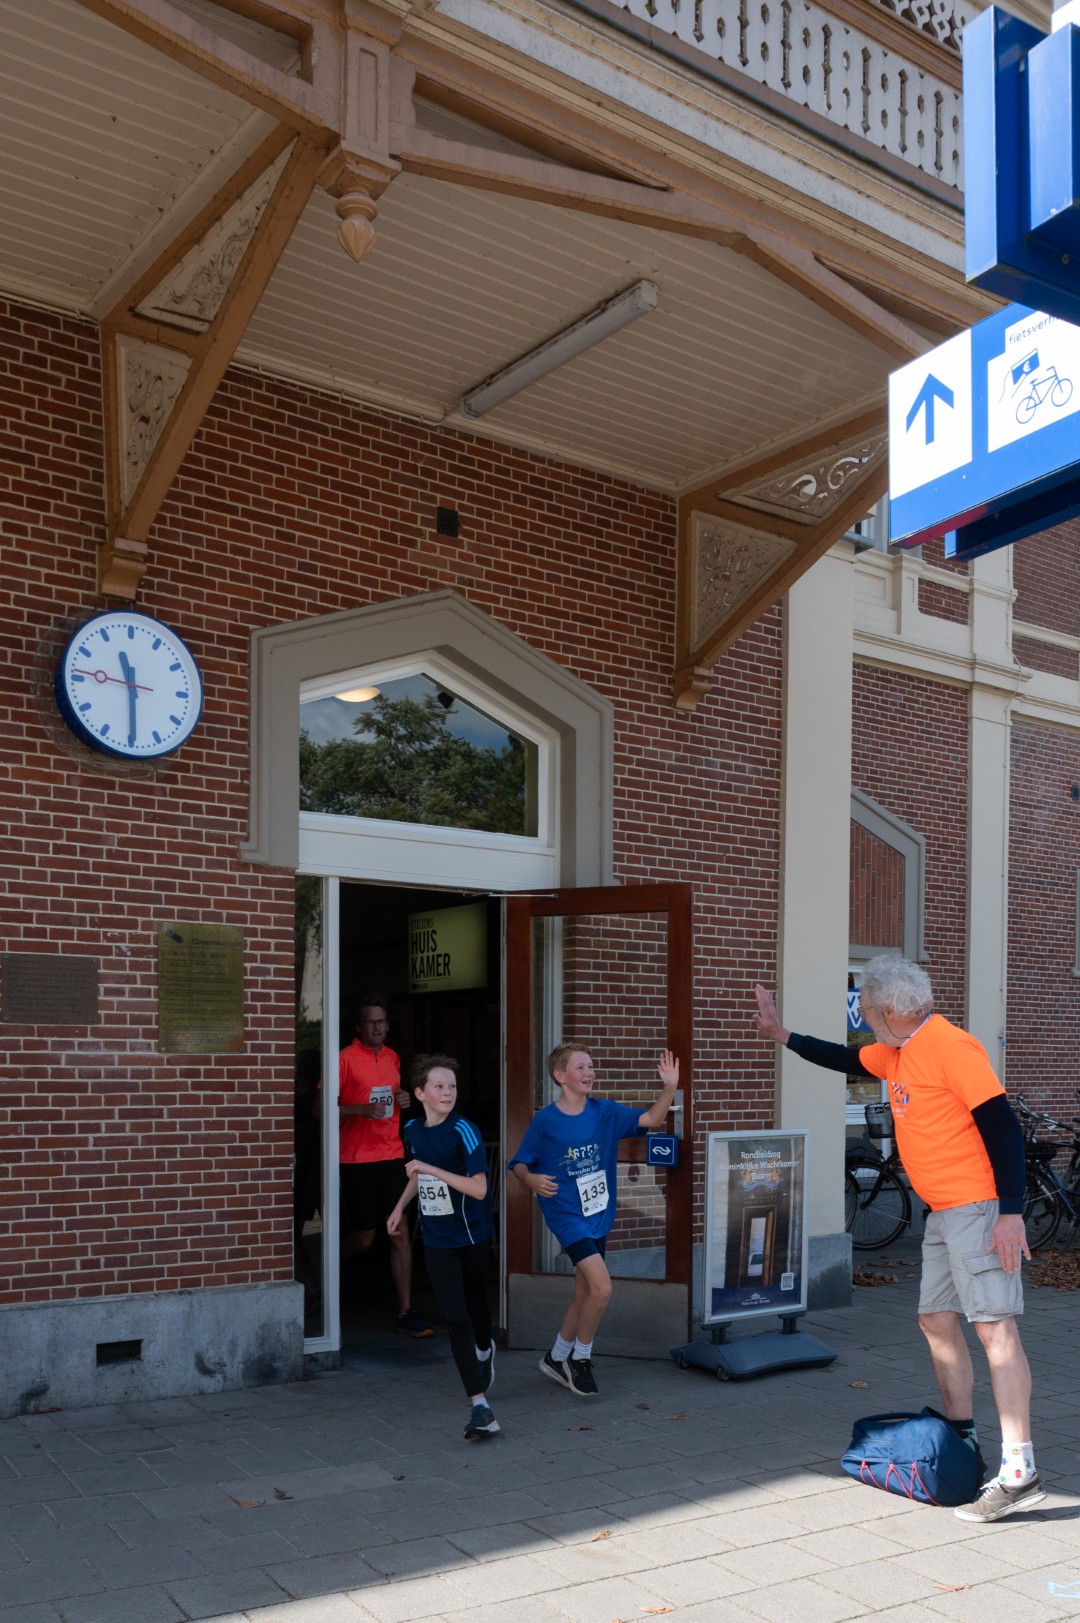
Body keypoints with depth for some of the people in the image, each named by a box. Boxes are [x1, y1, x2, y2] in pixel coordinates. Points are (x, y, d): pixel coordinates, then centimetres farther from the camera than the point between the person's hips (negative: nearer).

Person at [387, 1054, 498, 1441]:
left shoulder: (463, 1131, -18)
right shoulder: (412, 1130, -1)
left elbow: (479, 1188, -25)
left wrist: (433, 1169, -30)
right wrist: (400, 1207, 16)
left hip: (473, 1235, -3)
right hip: (437, 1239, 3)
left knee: (475, 1304, 17)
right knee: (456, 1317, -8)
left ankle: (484, 1350, 52)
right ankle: (480, 1407, -8)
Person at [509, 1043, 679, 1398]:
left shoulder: (605, 1112, 0)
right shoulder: (544, 1121, -11)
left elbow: (651, 1120, -5)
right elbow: (519, 1164, -4)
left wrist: (669, 1088, -20)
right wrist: (531, 1179, -25)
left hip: (599, 1215, 6)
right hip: (567, 1215, -6)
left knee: (583, 1295, 15)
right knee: (602, 1288, -17)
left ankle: (556, 1358, 36)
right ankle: (580, 1358, 6)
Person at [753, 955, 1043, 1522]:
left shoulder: (950, 1046, -17)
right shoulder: (897, 1053, 12)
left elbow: (1003, 1124, -20)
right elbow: (846, 1059, 31)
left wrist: (1010, 1213, -23)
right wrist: (782, 1036, 32)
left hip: (978, 1208, -10)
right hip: (943, 1212, 10)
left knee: (994, 1327, -11)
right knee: (936, 1320, 12)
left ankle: (1019, 1474, -11)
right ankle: (962, 1445, 23)